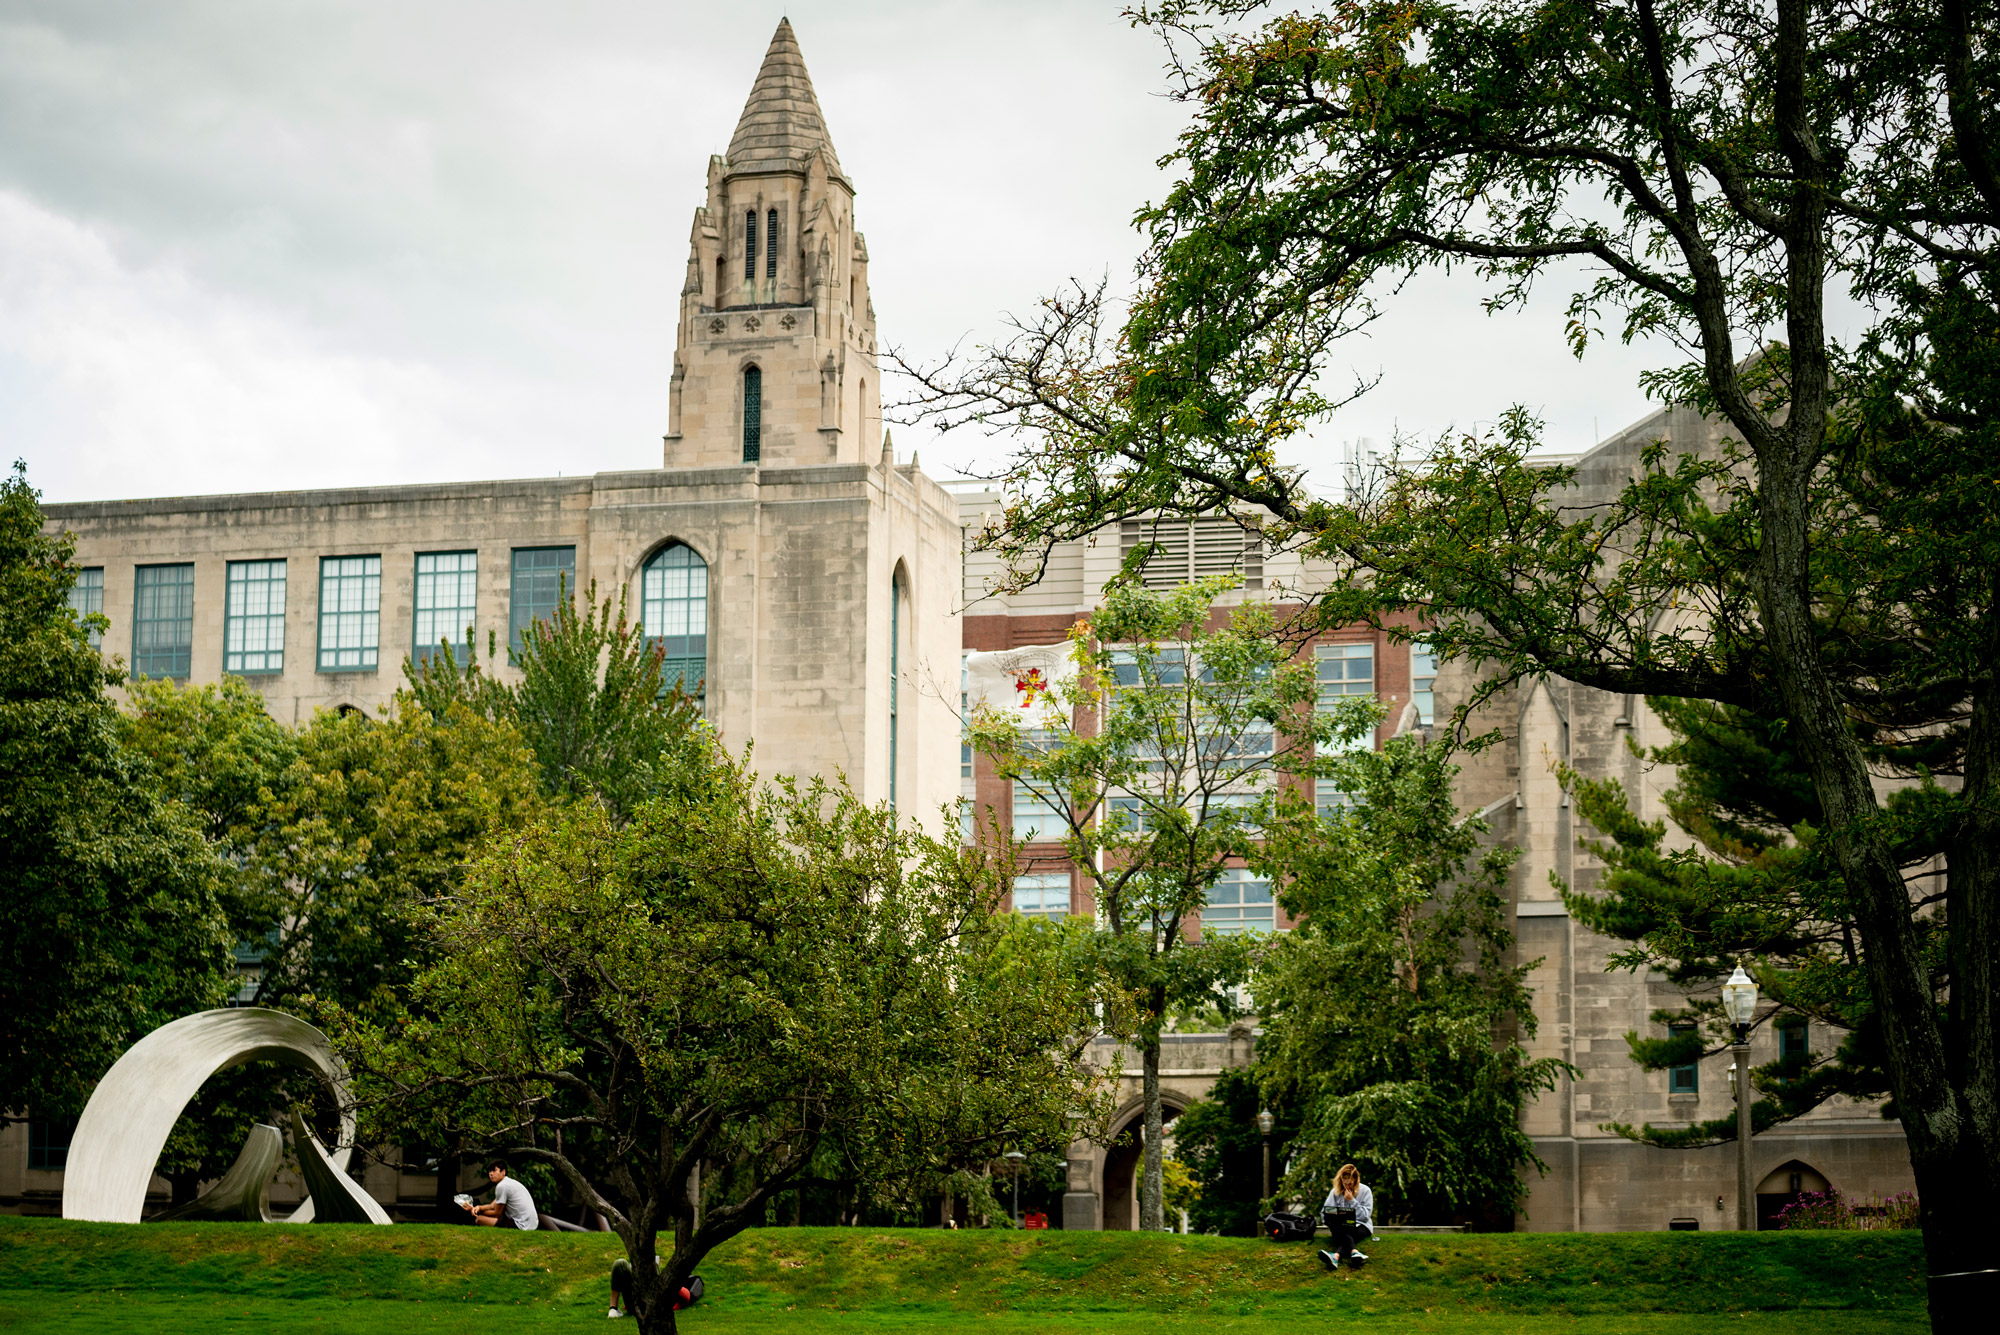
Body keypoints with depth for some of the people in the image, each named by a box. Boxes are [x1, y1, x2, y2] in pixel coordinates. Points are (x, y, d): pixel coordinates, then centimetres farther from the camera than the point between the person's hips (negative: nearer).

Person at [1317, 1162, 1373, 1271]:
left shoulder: (1365, 1191, 2)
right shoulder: (1335, 1192, 10)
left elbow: (1366, 1215, -6)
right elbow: (1324, 1212, 6)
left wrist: (1352, 1201, -13)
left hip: (1361, 1225, -2)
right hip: (1341, 1226, 2)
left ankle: (1336, 1256, -67)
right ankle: (1354, 1252, -65)